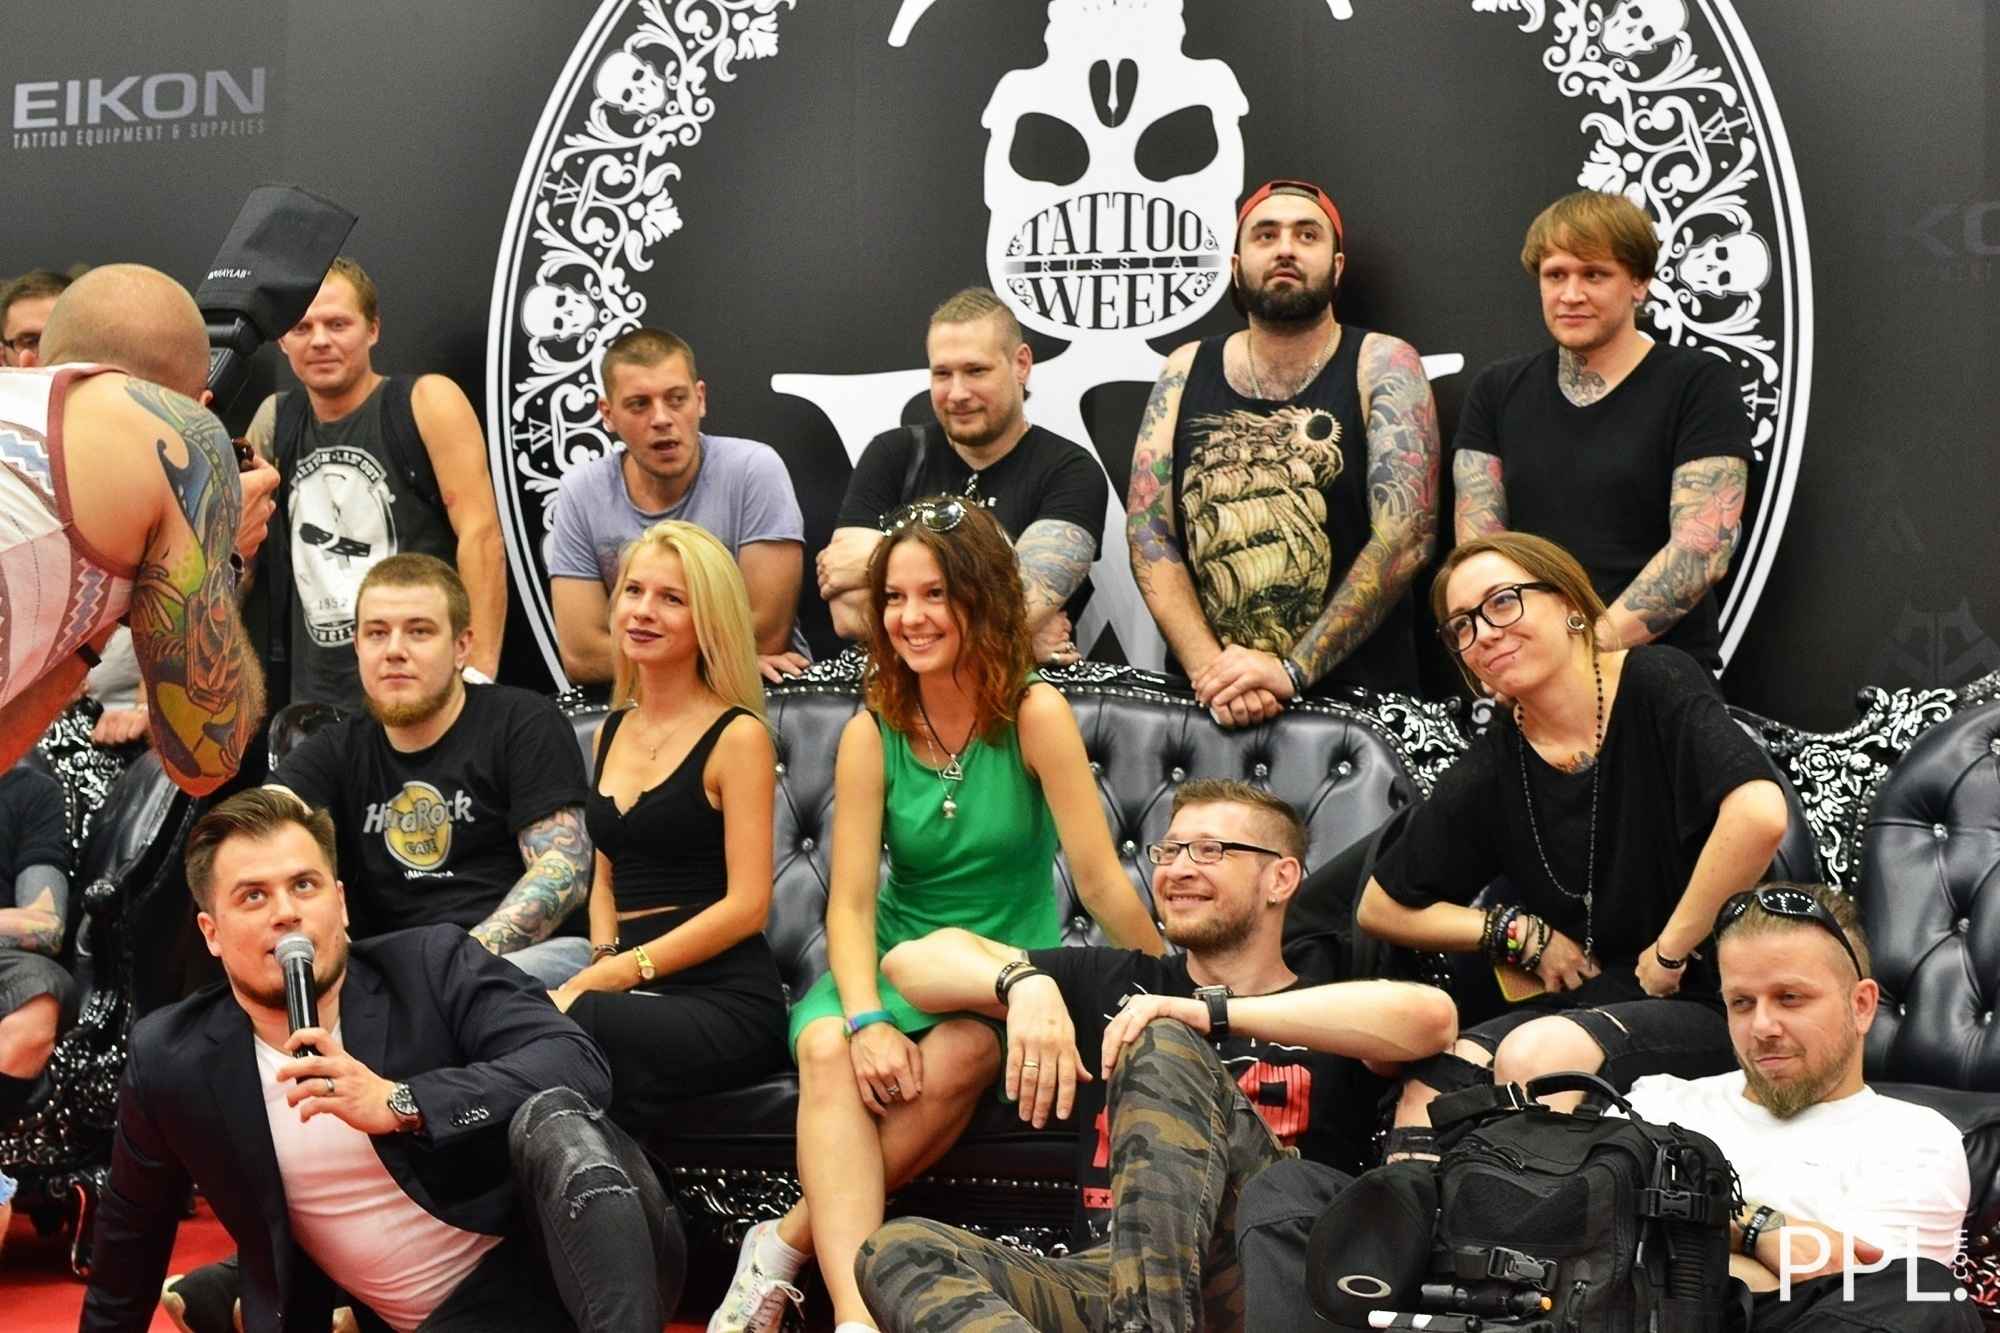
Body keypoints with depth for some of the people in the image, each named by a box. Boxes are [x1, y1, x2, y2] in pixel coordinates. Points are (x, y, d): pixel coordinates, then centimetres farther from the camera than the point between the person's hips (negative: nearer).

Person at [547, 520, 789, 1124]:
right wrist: (605, 961, 4)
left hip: (726, 1001, -5)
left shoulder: (737, 736, -1)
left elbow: (746, 905, -7)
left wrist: (615, 974, -11)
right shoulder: (610, 734, 19)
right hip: (635, 996, 5)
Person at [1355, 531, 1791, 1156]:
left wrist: (1671, 950, -17)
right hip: (1572, 1005, 5)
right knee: (1430, 1081, -21)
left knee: (1537, 1053, -30)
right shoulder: (1491, 769, 4)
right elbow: (1381, 906, 15)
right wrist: (1519, 931, 2)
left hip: (1704, 1005, -4)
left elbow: (1760, 814, -26)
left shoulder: (1657, 684, -8)